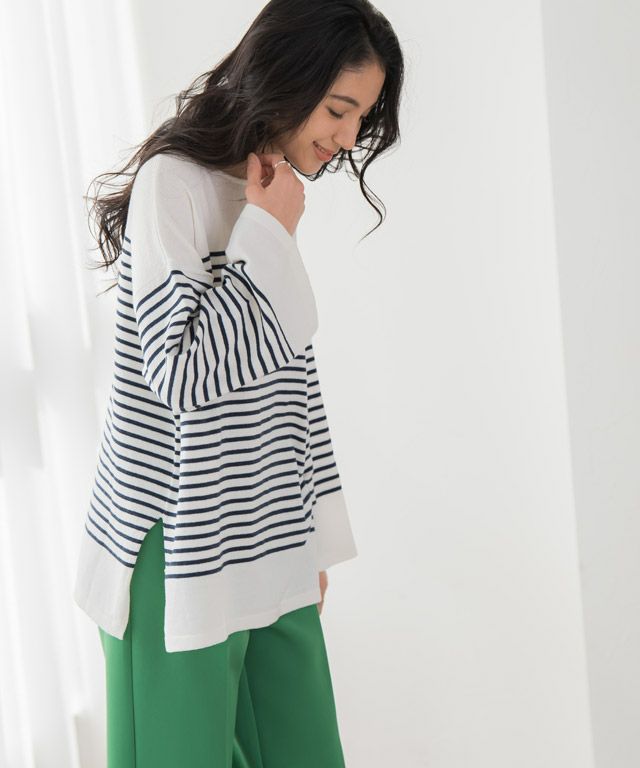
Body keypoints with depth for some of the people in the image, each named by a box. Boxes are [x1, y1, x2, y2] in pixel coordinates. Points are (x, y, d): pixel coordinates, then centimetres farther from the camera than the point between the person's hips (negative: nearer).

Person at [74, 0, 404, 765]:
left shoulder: (271, 204, 11)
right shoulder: (173, 183, -12)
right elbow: (182, 371, -20)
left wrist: (315, 537, 18)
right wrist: (269, 236, -15)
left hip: (268, 555, 7)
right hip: (177, 557, -7)